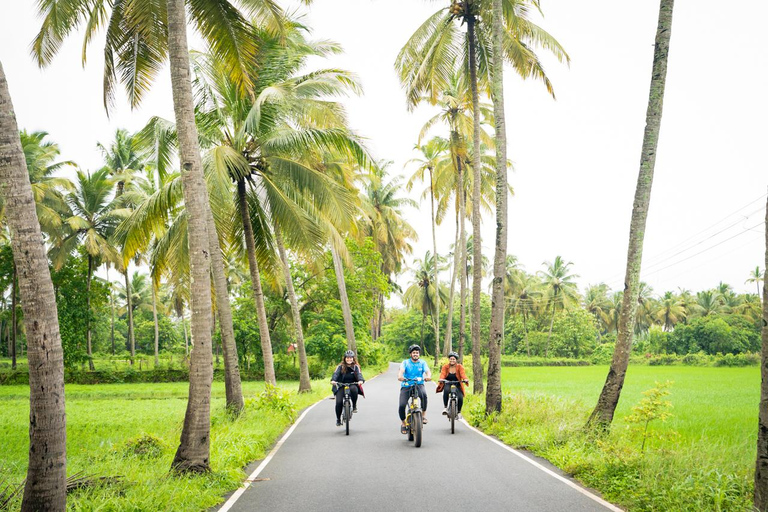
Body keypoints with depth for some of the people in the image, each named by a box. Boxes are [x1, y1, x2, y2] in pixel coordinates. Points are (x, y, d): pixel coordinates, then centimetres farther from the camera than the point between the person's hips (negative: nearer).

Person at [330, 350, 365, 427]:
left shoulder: (356, 367, 4)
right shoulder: (340, 367, 2)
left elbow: (359, 374, -13)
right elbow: (336, 374, -14)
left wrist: (360, 380, -36)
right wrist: (333, 380, -36)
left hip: (352, 385, 0)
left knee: (354, 389, -37)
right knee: (339, 402, -18)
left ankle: (354, 406, -14)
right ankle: (338, 419, 4)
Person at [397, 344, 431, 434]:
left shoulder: (422, 363, 4)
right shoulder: (405, 362, 1)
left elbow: (428, 371, -13)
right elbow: (401, 371, -17)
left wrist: (428, 376, -37)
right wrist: (400, 376, -41)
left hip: (418, 385, 0)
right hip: (406, 386, 0)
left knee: (424, 394, -35)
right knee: (401, 405, -16)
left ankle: (424, 414, -17)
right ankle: (403, 422, 13)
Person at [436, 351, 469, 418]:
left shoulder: (460, 367, -4)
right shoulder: (445, 367, -4)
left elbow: (463, 374, -21)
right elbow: (442, 374, -20)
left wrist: (465, 379, -43)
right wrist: (441, 379, -43)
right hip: (447, 384, -1)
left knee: (460, 398, -22)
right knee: (446, 390, -36)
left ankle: (459, 411, 8)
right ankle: (445, 407, -22)